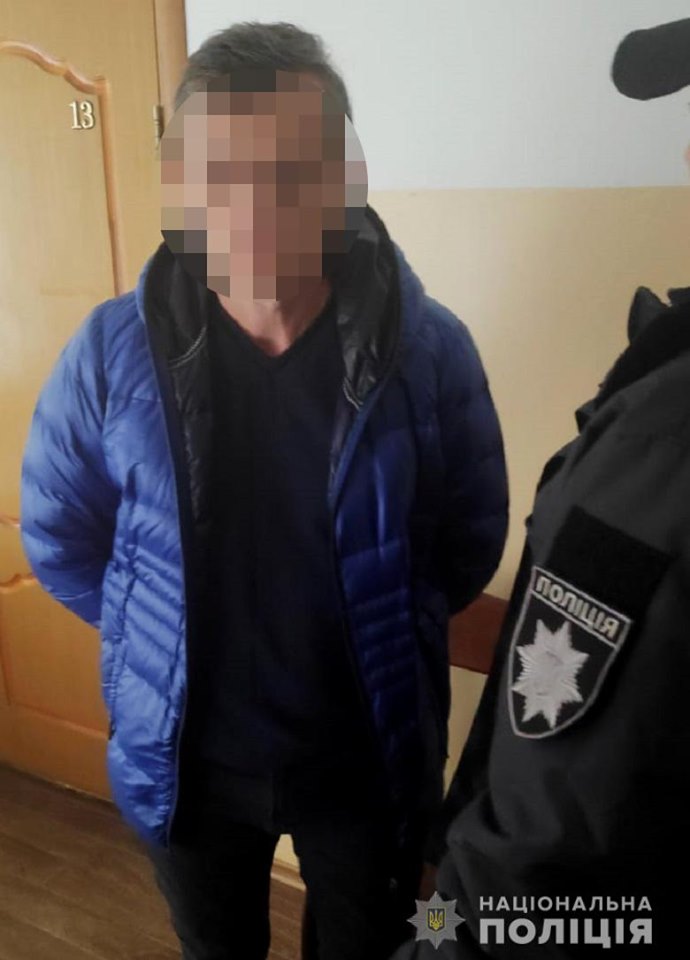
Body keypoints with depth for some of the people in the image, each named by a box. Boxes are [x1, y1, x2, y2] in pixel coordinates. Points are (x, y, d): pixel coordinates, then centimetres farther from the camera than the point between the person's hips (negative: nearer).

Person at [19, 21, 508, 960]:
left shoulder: (430, 348, -17)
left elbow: (472, 535, -4)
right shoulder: (112, 353, -15)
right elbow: (56, 534, -1)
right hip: (187, 757, 2)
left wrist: (381, 632, 0)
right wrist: (164, 635, 1)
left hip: (369, 754, 0)